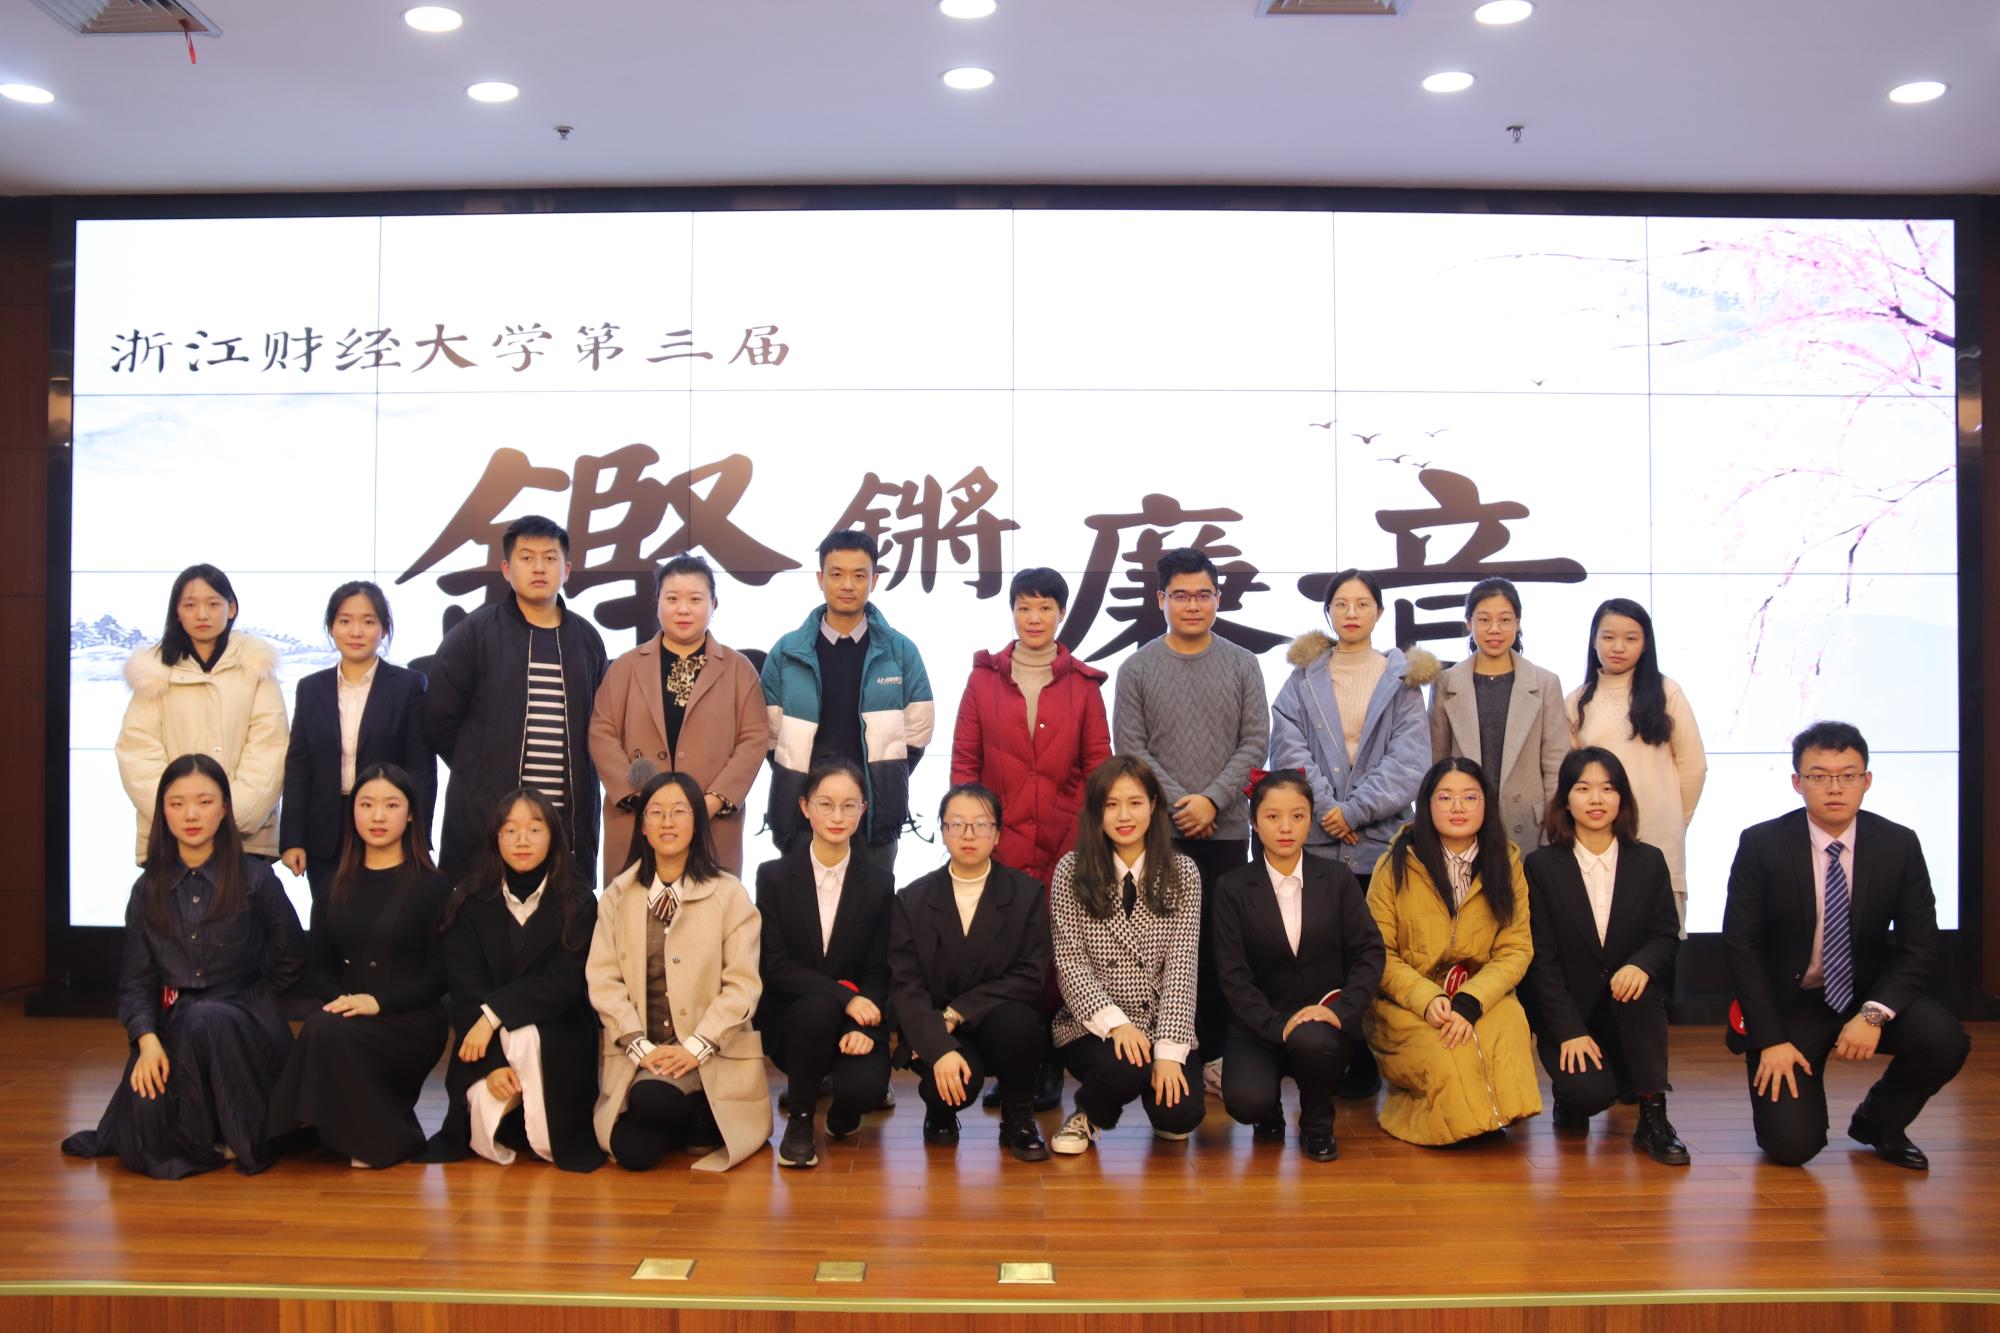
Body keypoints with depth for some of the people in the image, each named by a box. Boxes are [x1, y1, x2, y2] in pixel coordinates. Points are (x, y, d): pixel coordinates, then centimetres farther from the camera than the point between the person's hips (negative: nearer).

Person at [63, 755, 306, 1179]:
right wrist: (147, 1040, -12)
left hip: (242, 1025, -3)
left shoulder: (256, 879, -1)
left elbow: (290, 962, 6)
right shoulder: (148, 889, 9)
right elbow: (135, 979, 4)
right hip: (172, 1028, 3)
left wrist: (249, 1007, -5)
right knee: (142, 1145, -21)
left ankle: (232, 1139, -17)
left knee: (205, 1020, -39)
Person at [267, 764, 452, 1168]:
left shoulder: (432, 886, 2)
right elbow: (320, 969, 13)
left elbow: (439, 975, -4)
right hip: (347, 1017, 3)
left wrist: (377, 1001, -17)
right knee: (321, 1026, -32)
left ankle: (384, 1140, -11)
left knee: (325, 1029, -31)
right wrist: (340, 999, -10)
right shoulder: (335, 888, 16)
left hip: (410, 1024, -3)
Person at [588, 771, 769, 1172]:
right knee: (631, 1150, -19)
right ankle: (680, 1121, 13)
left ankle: (699, 1121, 0)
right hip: (638, 1054, 3)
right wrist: (641, 1047, -12)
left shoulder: (729, 893, 1)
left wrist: (695, 1048, -15)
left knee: (652, 1097, -32)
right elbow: (604, 980, 1)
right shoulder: (617, 896, 9)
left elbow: (743, 984, -4)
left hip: (711, 1055, -3)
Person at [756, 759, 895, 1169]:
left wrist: (862, 1027, -17)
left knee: (866, 1088, -29)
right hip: (788, 1017, -1)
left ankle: (843, 1105, 13)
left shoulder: (879, 884, 3)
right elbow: (774, 965, -9)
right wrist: (842, 994, -23)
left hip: (856, 1015, 1)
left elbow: (877, 971, 2)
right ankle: (799, 1118, -10)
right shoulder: (774, 876, -2)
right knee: (818, 1007, -36)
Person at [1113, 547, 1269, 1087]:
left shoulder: (1242, 665, 7)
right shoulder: (1137, 668, 4)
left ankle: (1213, 1050, 13)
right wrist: (1179, 803, -11)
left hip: (1227, 830, 1)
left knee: (1219, 941, 4)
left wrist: (1212, 799, -11)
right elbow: (1131, 747, -2)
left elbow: (1255, 742, 1)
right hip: (1160, 830, -1)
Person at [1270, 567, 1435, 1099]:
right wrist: (1325, 807, -11)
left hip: (1379, 840, 0)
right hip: (1315, 839, 1)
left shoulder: (1401, 679, 8)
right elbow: (1289, 748, 0)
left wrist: (1354, 809, -11)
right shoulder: (1304, 677, 10)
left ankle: (1365, 1062, 9)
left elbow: (1409, 760, -2)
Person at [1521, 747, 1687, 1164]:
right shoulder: (1540, 866, -2)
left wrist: (1641, 965, -23)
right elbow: (1541, 957, -6)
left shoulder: (1649, 862, 5)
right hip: (1568, 1012, -2)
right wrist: (1570, 1031, -14)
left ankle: (1653, 1118, -18)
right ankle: (1571, 1096, 12)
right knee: (1589, 1091, -28)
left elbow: (1667, 936, 1)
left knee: (1639, 988, -33)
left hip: (1628, 1006, 2)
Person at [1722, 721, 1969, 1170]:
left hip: (1866, 993, 3)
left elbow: (1921, 947, -6)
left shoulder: (1899, 845, -5)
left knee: (1945, 1041, -27)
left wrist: (1876, 1013, -22)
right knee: (1791, 1146, -17)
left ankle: (1878, 1120, 5)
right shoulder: (1761, 844, -11)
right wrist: (1770, 1039, -16)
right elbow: (1740, 945, -10)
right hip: (1787, 1002, -3)